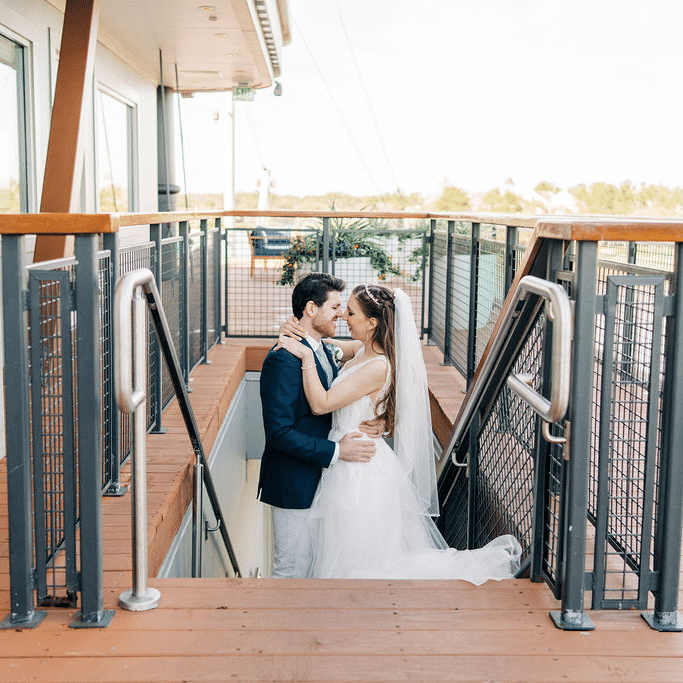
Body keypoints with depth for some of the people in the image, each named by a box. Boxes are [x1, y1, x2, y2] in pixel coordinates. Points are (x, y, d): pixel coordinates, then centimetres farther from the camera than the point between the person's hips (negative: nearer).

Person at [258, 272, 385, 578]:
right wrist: (336, 451, -24)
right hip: (294, 483, -9)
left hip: (320, 478, 9)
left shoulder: (324, 351, 8)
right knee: (289, 567, 4)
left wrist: (372, 422, -5)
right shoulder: (283, 359, -22)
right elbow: (279, 432, -25)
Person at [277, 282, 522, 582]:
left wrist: (306, 357, -22)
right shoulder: (364, 349, 2)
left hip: (360, 470, -9)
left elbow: (321, 404, -26)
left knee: (359, 560, 6)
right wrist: (296, 334, -1)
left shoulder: (377, 367, -24)